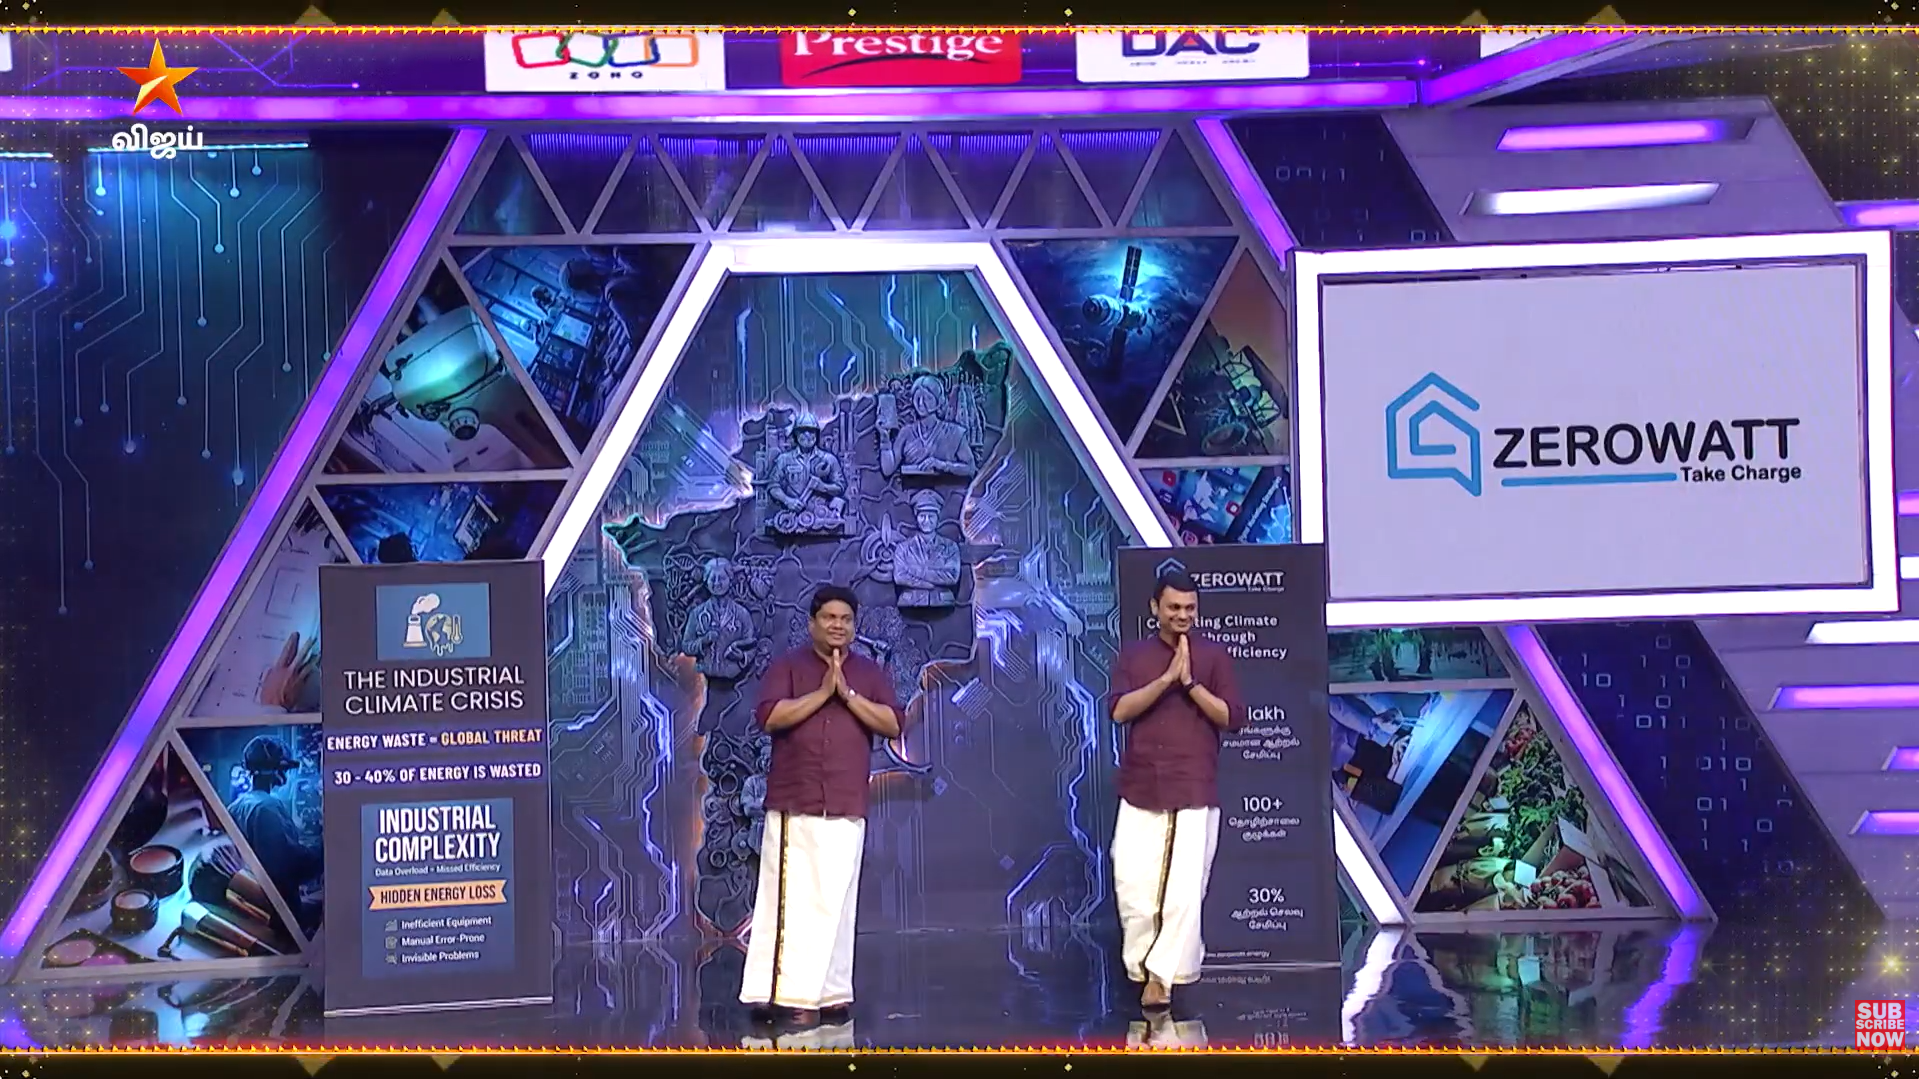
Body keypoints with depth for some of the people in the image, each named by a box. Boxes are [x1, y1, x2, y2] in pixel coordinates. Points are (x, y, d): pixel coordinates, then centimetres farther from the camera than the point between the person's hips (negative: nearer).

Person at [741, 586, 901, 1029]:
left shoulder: (872, 674, 12)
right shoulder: (786, 666, 5)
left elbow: (893, 724, 0)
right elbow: (769, 718, -10)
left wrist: (847, 694, -10)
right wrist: (822, 692, -13)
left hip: (847, 809, 3)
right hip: (793, 807, -2)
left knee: (836, 903, 5)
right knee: (790, 900, -6)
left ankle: (830, 994, 12)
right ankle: (786, 996, -2)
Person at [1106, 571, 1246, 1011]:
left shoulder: (1214, 655, 4)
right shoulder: (1133, 654, 7)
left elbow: (1234, 718, -3)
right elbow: (1119, 711, -6)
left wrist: (1190, 682, -14)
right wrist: (1167, 678, -15)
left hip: (1195, 790, -1)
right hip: (1141, 788, 2)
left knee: (1185, 889, -5)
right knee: (1132, 884, -2)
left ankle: (1161, 973, 2)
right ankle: (1143, 966, 16)